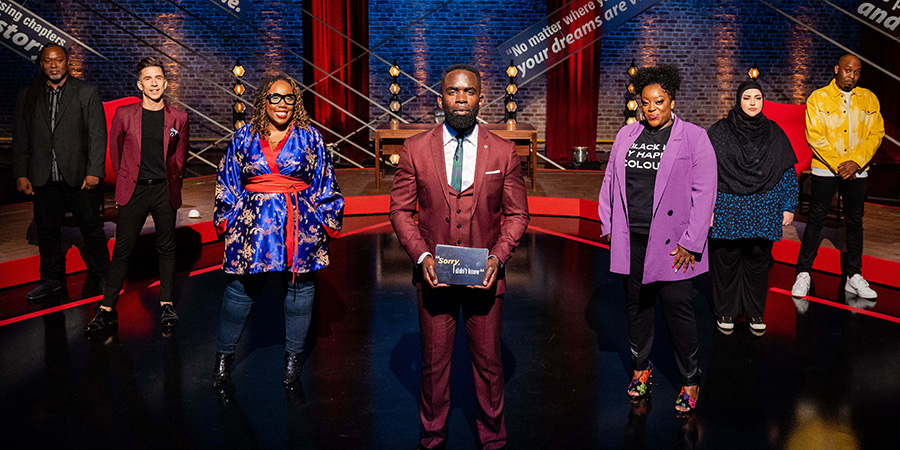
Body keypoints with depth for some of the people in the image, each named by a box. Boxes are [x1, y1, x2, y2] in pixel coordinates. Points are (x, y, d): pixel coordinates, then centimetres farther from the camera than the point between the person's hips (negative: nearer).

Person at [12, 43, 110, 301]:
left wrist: (94, 172, -11)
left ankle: (102, 276, 18)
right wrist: (21, 174, 4)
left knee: (92, 229, 4)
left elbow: (97, 135, -3)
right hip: (43, 179, 3)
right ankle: (51, 280, 23)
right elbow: (20, 139, 11)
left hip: (79, 176, -3)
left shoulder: (87, 92, 1)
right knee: (47, 231, 11)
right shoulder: (28, 96, 9)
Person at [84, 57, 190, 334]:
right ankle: (107, 311, 7)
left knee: (166, 248, 8)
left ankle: (166, 305, 18)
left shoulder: (178, 119, 2)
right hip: (133, 189, -1)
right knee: (122, 250, 1)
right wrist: (126, 180, 14)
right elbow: (115, 151, 12)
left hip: (164, 190, 1)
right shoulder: (124, 114, 0)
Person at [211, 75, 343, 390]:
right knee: (241, 290, 5)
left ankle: (294, 356, 23)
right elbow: (227, 181, 13)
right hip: (253, 224, 1)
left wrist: (327, 219, 3)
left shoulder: (310, 137, 5)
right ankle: (224, 356, 22)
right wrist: (227, 219, 8)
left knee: (299, 289, 6)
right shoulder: (244, 137, 8)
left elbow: (325, 184, 7)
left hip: (300, 225, 0)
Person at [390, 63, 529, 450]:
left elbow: (516, 214, 4)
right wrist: (421, 256, -11)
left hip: (484, 277, 0)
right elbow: (400, 209, 2)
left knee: (489, 363, 11)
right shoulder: (415, 149, -1)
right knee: (434, 364, 12)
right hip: (434, 275, 0)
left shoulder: (503, 152, 0)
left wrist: (497, 256, -12)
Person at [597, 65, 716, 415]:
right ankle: (641, 368, 31)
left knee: (678, 310, 0)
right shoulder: (626, 136, 11)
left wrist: (691, 243, -11)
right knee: (636, 304, 13)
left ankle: (690, 382, 15)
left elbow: (704, 192, -7)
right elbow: (610, 182, 17)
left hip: (670, 242, -4)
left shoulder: (694, 138, -3)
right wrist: (608, 226, 11)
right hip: (631, 240, 5)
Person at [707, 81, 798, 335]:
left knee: (758, 259, 8)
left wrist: (789, 207, 4)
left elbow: (788, 173, 8)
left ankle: (755, 312, 24)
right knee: (726, 260, 5)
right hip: (727, 209, -2)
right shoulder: (719, 132, -2)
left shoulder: (775, 134, 4)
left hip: (763, 212, 2)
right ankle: (725, 312, 21)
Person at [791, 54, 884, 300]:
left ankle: (854, 277, 17)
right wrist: (838, 165, -14)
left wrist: (856, 162, -12)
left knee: (855, 221, 8)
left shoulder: (869, 99, 8)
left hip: (857, 170, 3)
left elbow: (876, 133, 2)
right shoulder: (818, 98, -2)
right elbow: (815, 136, -9)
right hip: (825, 170, -3)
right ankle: (803, 274, 7)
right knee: (816, 220, 0)